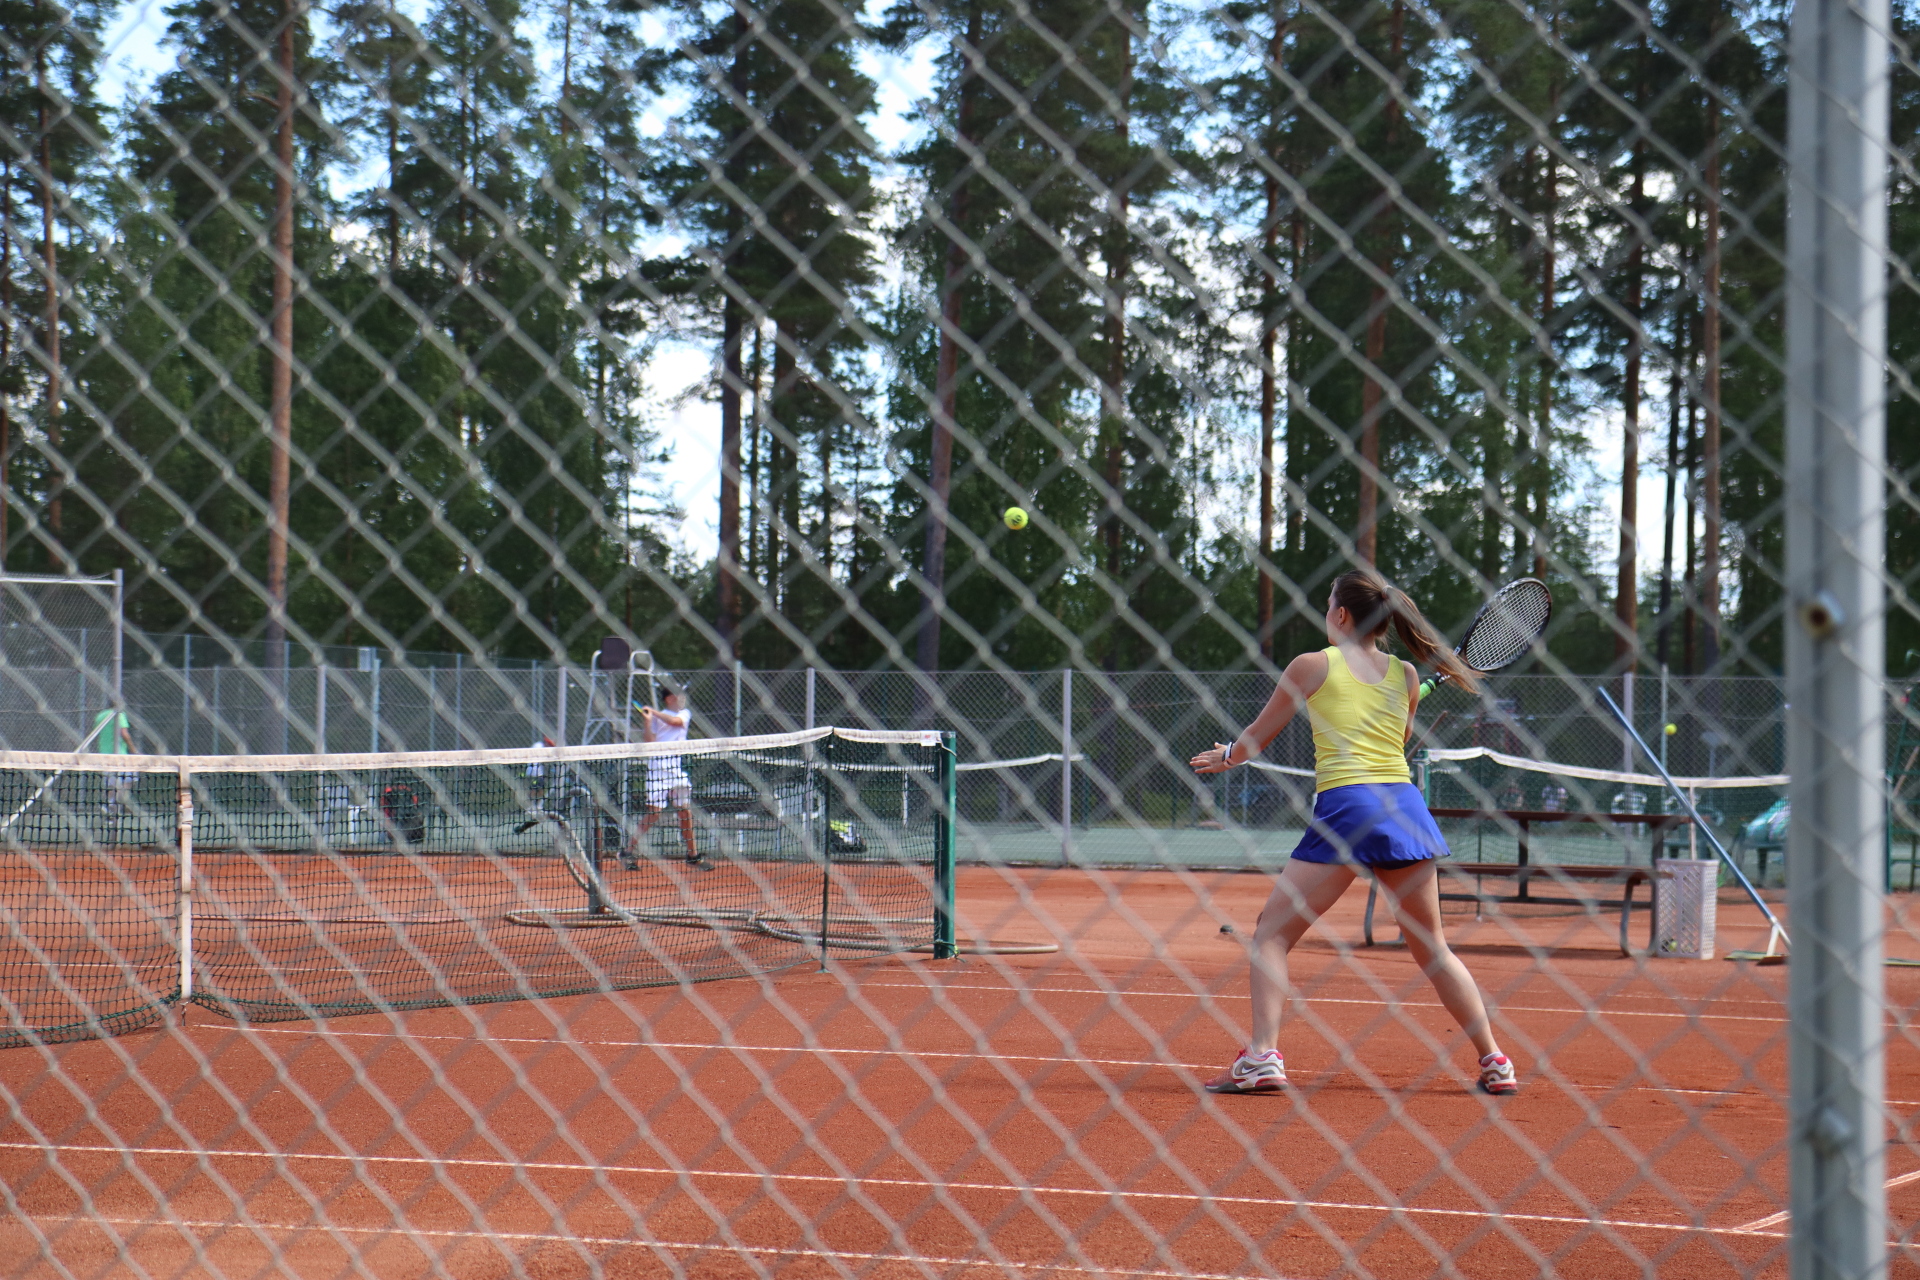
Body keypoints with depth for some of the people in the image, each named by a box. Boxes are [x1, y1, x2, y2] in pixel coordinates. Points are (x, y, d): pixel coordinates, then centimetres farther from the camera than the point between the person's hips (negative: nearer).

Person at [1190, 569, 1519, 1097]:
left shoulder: (1312, 666, 4)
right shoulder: (1406, 676, 14)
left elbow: (1256, 738, 14)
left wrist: (1226, 756, 34)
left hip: (1346, 805, -5)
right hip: (1406, 804, 5)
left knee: (1271, 936, 3)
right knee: (1432, 949, 16)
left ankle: (1262, 1057, -13)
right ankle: (1495, 1063, 13)